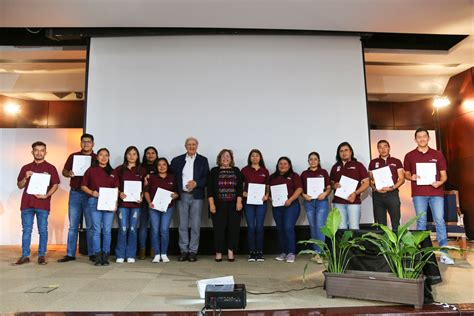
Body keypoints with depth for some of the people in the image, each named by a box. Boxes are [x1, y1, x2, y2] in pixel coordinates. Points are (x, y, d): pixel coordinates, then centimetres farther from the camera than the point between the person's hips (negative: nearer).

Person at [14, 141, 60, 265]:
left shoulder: (50, 168, 5)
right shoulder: (26, 168, 13)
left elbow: (55, 185, 1)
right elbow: (20, 186, 14)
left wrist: (46, 195, -14)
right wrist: (26, 177, -5)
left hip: (43, 203, -2)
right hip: (27, 203, 3)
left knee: (43, 230, 2)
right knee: (26, 230, 5)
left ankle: (42, 255, 10)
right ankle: (25, 256, 12)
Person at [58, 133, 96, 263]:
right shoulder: (73, 156, 11)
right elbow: (64, 171, 13)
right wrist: (69, 173, -9)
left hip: (91, 195, -2)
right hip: (75, 193, 2)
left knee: (90, 226, 3)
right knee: (73, 225, 6)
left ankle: (92, 253, 10)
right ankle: (70, 254, 13)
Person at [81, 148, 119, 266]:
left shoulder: (112, 172, 13)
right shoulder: (91, 170, 8)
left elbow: (116, 189, 11)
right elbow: (83, 186, 8)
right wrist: (91, 192, -10)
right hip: (94, 202, -1)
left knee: (107, 230, 2)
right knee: (96, 229, -1)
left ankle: (105, 256, 10)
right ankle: (97, 256, 6)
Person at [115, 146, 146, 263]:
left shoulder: (142, 171, 9)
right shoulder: (119, 170, 7)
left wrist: (142, 196, -6)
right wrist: (119, 193, -11)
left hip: (136, 203, 1)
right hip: (123, 202, -1)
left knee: (133, 229, 4)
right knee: (123, 228, -4)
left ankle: (131, 255, 13)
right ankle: (120, 255, 7)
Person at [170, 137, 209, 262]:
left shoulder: (203, 160, 5)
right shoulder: (177, 160, 10)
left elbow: (206, 178, 0)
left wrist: (196, 183, -14)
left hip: (196, 196, -1)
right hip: (182, 196, 2)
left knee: (195, 225, 2)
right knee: (182, 225, 6)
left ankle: (193, 251, 10)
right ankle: (184, 251, 14)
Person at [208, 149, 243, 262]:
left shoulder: (236, 171, 11)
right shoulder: (214, 171, 7)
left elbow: (240, 187, 5)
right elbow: (209, 188, 2)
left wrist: (239, 202, -6)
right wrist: (211, 203, -7)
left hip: (233, 205, 1)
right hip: (219, 205, -1)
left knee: (233, 228, 1)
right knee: (219, 228, 0)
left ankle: (230, 251, 12)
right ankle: (218, 252, 11)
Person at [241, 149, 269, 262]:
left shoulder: (265, 171, 9)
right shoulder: (245, 170, 5)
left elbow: (268, 187, 12)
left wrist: (266, 196, -5)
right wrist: (244, 193, -10)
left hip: (261, 202, 1)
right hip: (248, 202, -1)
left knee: (259, 226, 1)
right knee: (251, 226, 0)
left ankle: (260, 253, 11)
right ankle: (252, 253, 9)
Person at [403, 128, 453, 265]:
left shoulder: (438, 155, 7)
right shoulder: (409, 156, 6)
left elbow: (444, 174, 7)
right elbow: (406, 174, 13)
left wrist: (440, 182, -14)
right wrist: (411, 177, -10)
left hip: (436, 192, 0)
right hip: (418, 194, 0)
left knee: (440, 221, -3)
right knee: (421, 222, 4)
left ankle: (444, 254, 3)